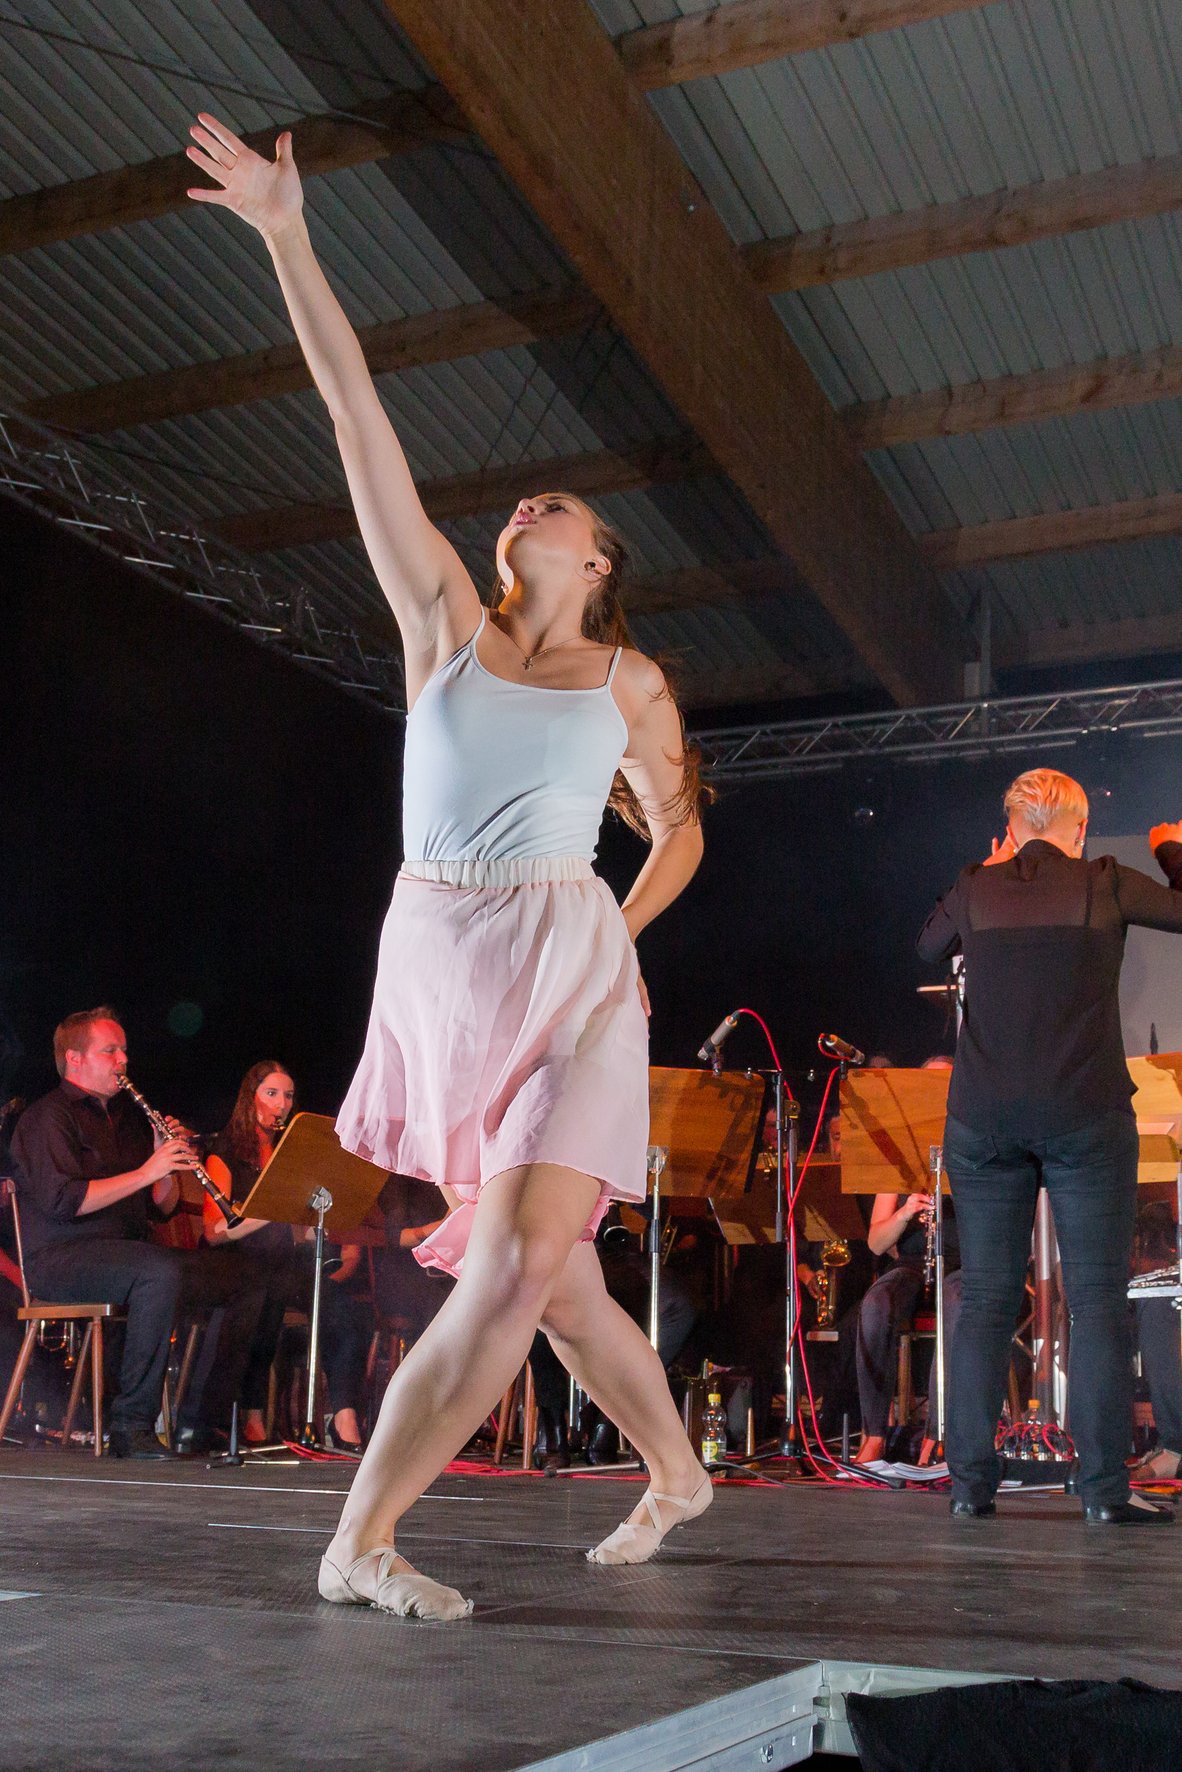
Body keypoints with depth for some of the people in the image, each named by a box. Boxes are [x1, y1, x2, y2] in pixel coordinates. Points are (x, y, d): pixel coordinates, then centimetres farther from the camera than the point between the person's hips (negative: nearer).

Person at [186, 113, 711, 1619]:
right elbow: (361, 423, 4)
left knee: (517, 1269, -17)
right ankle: (676, 1468, 28)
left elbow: (679, 828, 23)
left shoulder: (630, 684, 10)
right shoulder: (444, 622, 9)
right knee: (551, 1278, 7)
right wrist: (285, 237, 2)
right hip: (437, 970, 1)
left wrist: (624, 931, 7)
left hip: (568, 979, -1)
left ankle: (361, 1536, -8)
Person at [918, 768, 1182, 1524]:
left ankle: (971, 1481, 7)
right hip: (1085, 1116, -2)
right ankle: (1105, 1486, 0)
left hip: (984, 1118, 3)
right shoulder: (1105, 884, -3)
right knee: (1097, 1298, 1)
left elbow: (930, 945, 23)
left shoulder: (977, 889, 4)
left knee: (987, 1298, 7)